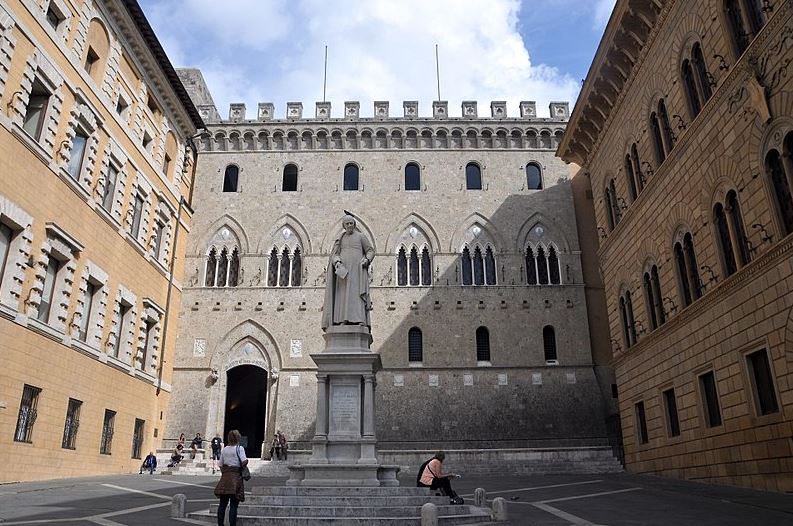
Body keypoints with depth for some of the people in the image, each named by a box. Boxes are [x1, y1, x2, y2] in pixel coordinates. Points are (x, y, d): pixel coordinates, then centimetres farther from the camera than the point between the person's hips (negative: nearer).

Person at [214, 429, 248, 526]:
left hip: (225, 477, 5)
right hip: (235, 477, -5)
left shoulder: (224, 449, 10)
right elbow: (244, 462, -16)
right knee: (234, 505, -1)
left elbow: (221, 465, 13)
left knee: (223, 504, 11)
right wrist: (247, 460, 4)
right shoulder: (239, 448, -6)